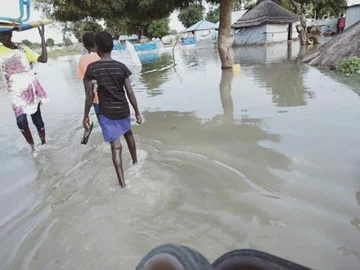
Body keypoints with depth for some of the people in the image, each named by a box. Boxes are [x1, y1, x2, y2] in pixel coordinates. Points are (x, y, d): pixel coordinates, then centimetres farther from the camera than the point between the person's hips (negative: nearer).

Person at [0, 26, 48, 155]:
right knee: (21, 122, -3)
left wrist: (42, 37, -14)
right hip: (16, 94, 1)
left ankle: (43, 143, 24)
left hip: (32, 89, -1)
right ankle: (32, 147, 16)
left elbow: (43, 59, -12)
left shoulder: (22, 48, -3)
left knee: (37, 118, 8)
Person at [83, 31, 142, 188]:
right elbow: (130, 92, -5)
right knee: (128, 132, 31)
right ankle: (135, 161, 46)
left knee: (116, 146, 1)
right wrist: (137, 112, 3)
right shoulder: (121, 67, -5)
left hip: (107, 113, -3)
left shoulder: (92, 68, -10)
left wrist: (86, 116, 2)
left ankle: (122, 182, 3)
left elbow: (89, 95, -10)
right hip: (123, 109, 3)